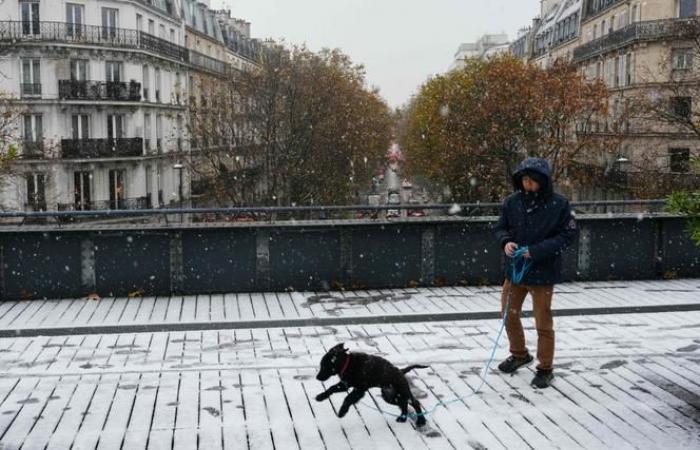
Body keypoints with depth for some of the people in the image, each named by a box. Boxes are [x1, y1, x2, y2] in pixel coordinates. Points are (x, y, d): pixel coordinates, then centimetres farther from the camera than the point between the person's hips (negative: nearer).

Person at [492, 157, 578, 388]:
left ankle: (545, 368, 23)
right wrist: (506, 241, -16)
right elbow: (499, 228, 6)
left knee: (543, 322, 6)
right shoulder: (512, 202, -4)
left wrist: (537, 250, -20)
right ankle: (519, 354, 42)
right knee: (509, 315, 18)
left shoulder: (559, 204, -13)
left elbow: (569, 234, -11)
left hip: (543, 272, -4)